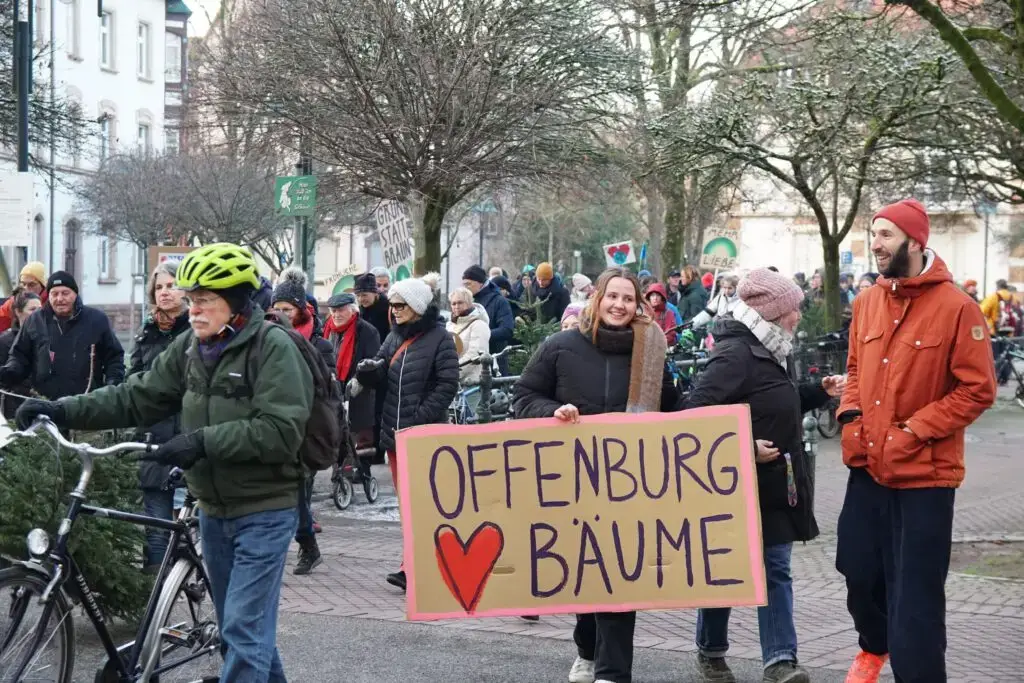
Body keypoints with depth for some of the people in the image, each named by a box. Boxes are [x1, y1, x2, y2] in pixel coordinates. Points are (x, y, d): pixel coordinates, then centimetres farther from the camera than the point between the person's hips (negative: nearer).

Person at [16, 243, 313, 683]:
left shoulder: (273, 346, -16)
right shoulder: (190, 347, 5)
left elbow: (281, 430, -24)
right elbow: (138, 397, 4)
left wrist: (204, 441, -29)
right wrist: (63, 410, -7)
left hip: (263, 512, -7)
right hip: (213, 509, 7)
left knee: (244, 631, -8)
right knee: (244, 626, 17)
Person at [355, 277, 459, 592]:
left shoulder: (439, 338, -6)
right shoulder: (394, 337, 15)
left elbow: (447, 385, -11)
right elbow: (382, 380, 13)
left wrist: (419, 418, -17)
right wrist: (369, 372, -10)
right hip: (394, 431, 7)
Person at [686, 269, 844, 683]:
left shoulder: (770, 352, 11)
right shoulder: (735, 354, -19)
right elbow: (696, 414, -25)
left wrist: (819, 392, 11)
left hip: (775, 485, 9)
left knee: (775, 570, 2)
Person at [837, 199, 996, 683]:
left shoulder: (956, 307, -12)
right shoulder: (867, 302, 6)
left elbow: (977, 390, -11)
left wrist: (914, 432, -16)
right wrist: (851, 417, 1)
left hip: (925, 474, -6)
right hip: (867, 467, 6)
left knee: (915, 593, -2)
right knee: (860, 570, 19)